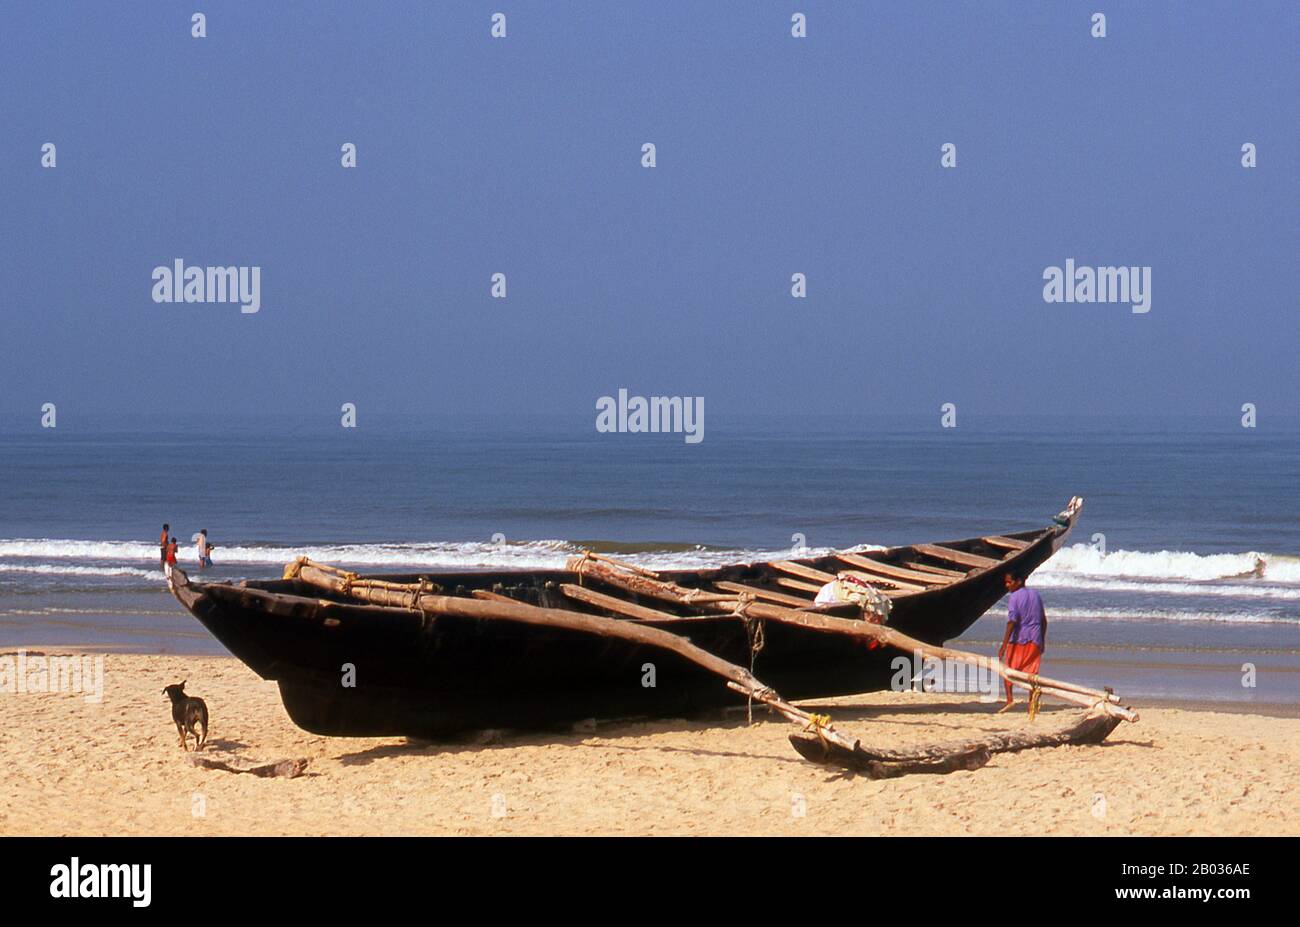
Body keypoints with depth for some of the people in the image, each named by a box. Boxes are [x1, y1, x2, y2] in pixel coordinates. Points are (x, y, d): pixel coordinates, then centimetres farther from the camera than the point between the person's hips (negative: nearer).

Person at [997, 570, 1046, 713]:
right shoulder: (1036, 596, 12)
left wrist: (1004, 645, -22)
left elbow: (1012, 622, -18)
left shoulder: (1014, 598, -9)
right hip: (1034, 640, 5)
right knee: (1031, 671, 7)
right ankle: (1032, 703, 0)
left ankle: (1009, 699, -11)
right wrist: (1042, 641, 24)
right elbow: (1044, 621, 16)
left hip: (1018, 639, -5)